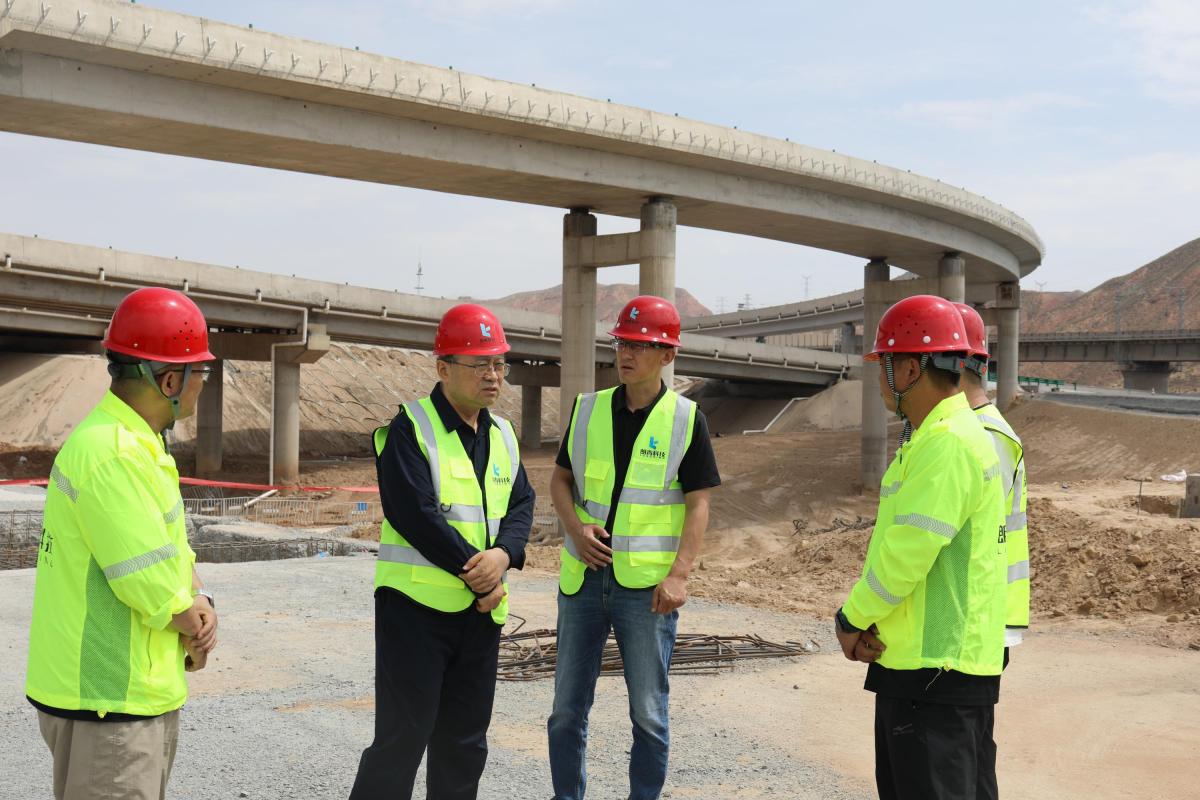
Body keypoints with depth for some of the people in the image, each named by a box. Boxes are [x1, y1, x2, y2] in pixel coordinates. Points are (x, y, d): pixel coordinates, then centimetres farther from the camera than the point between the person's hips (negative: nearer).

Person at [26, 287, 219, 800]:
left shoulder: (140, 443, 11)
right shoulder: (112, 454, -23)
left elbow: (172, 549, 14)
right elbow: (150, 583, -25)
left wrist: (198, 604, -5)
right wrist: (192, 626, -6)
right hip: (107, 703, -10)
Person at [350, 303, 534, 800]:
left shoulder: (502, 435, 12)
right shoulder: (410, 429, -10)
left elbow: (521, 503, 7)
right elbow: (414, 514, -19)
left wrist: (503, 555, -13)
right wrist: (474, 569, -16)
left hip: (481, 609, 7)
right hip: (416, 605, -7)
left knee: (464, 741, 14)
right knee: (403, 738, -3)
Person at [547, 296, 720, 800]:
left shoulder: (685, 419, -3)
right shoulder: (589, 409, 7)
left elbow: (698, 504, -4)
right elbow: (561, 479, 13)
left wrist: (680, 575, -14)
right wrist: (575, 528, -6)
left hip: (647, 584, -3)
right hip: (583, 576, 3)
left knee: (649, 711, 5)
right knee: (567, 708, 10)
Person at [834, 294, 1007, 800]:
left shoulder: (949, 444, -19)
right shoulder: (930, 439, 16)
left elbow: (907, 553, -22)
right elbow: (894, 544, 17)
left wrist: (852, 620, -7)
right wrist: (862, 621, 4)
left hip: (937, 671, -11)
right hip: (915, 662, 11)